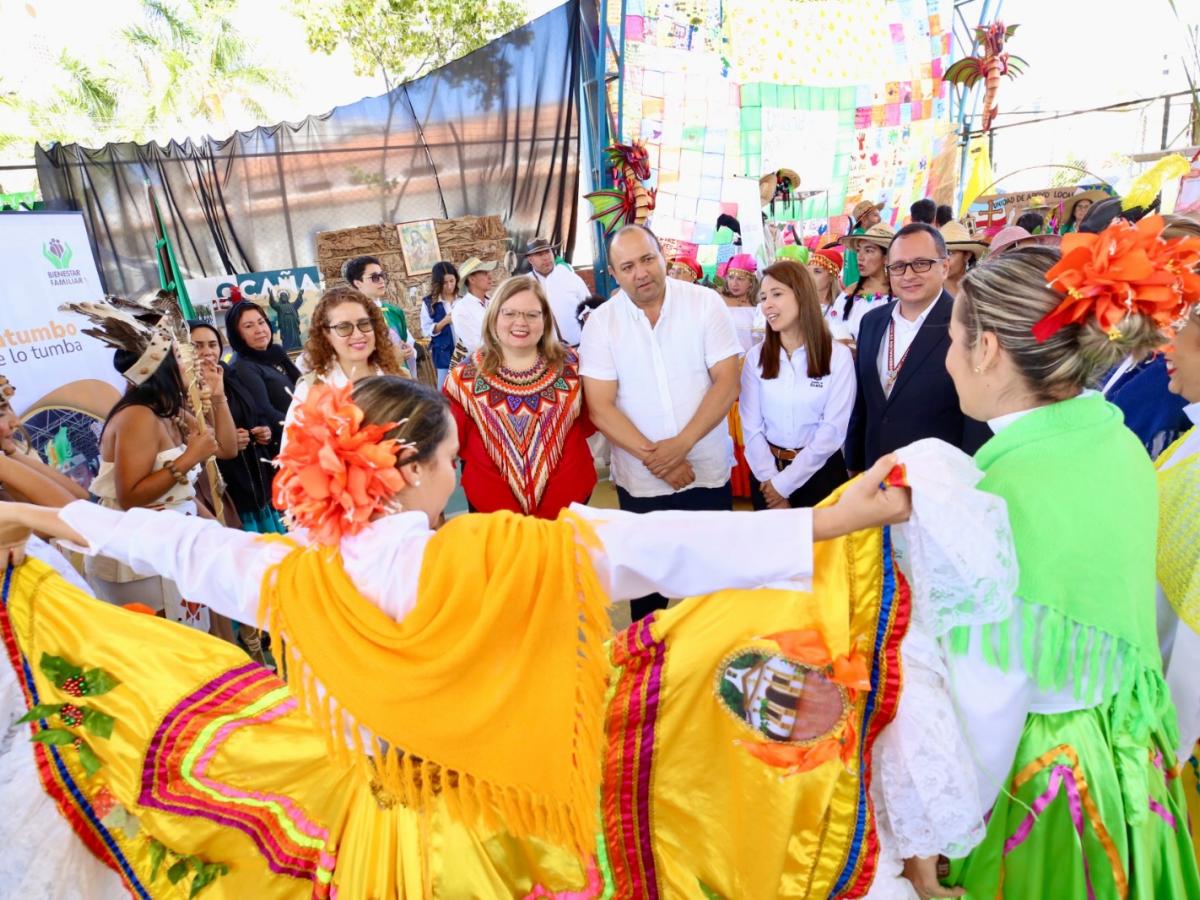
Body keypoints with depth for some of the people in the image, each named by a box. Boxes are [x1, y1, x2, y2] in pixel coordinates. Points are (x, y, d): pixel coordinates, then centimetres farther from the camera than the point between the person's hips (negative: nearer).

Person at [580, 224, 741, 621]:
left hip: (708, 471, 0)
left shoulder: (705, 303, -5)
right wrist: (651, 456, -17)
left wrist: (681, 445, -18)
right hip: (640, 480, 0)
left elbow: (726, 383, -9)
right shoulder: (600, 322, -5)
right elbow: (600, 407, -9)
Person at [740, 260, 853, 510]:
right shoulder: (756, 357, -1)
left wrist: (784, 483, -14)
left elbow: (833, 430, -13)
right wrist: (770, 479, -12)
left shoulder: (838, 355, -8)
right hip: (768, 469, 2)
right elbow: (751, 427, -3)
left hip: (820, 473, -2)